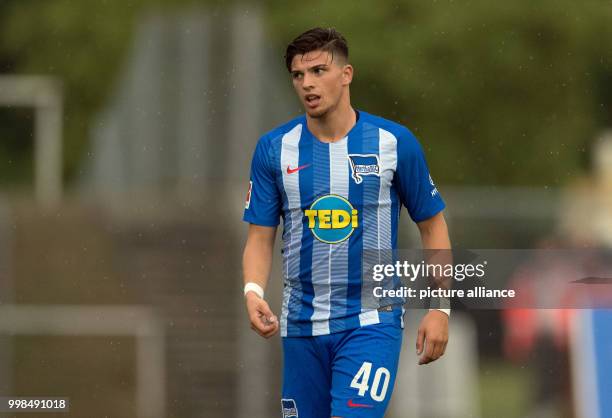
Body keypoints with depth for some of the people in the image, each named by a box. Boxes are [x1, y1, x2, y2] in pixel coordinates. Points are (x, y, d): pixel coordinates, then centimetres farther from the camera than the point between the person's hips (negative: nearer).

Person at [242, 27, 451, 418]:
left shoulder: (395, 142, -3)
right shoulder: (274, 148, 2)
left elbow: (433, 225, 5)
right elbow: (260, 236, 4)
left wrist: (440, 308, -2)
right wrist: (254, 292, -15)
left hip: (371, 322, -3)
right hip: (301, 325, 3)